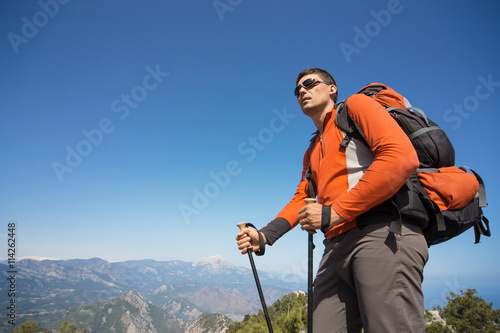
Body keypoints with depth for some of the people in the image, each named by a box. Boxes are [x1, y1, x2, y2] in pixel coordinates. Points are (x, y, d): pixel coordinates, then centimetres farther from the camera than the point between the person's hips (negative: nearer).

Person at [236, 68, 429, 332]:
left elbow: (402, 157, -12)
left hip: (384, 234, -7)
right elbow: (301, 199, 26)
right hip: (336, 247, 8)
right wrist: (263, 236, 8)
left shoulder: (355, 105, 6)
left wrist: (334, 213, -14)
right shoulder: (312, 153, 31)